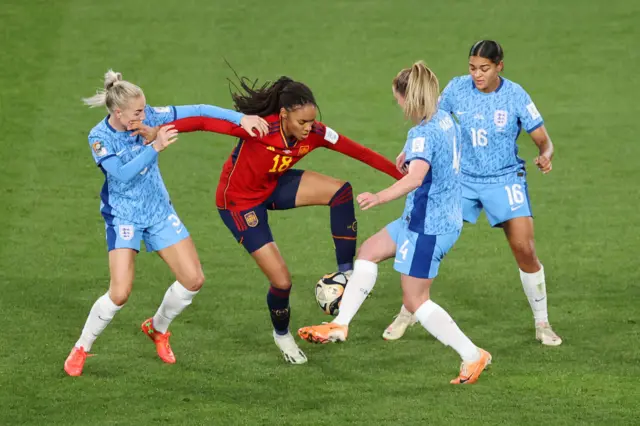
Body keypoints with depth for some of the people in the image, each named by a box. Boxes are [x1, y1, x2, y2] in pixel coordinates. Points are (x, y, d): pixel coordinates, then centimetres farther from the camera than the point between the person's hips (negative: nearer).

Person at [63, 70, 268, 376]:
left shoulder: (150, 118, -12)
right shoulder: (99, 138, -18)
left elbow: (196, 111, -12)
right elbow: (122, 173, -30)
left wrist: (240, 118, -20)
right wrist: (155, 147, -39)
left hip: (158, 211, 4)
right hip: (123, 216, -4)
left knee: (193, 280, 0)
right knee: (120, 293, -17)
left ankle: (157, 328, 27)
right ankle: (81, 348, 5)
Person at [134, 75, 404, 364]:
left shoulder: (315, 134, -20)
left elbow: (359, 152, -14)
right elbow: (204, 122, -32)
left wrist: (401, 174, -15)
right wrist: (159, 131, -39)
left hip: (274, 187, 6)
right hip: (240, 201, -6)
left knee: (340, 190, -16)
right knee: (281, 280, -8)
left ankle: (346, 272, -3)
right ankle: (282, 335, 24)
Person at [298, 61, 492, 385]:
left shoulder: (424, 134, -23)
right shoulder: (446, 121, 5)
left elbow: (416, 176, -41)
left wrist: (380, 198, -50)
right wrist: (410, 154, 39)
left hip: (428, 225, -10)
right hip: (447, 218, 10)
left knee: (415, 301, 0)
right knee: (369, 251, 19)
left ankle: (472, 355, 2)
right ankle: (340, 325, 21)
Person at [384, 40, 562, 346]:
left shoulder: (516, 96, -12)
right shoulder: (457, 89, -7)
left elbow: (543, 141, -9)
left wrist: (545, 157, -32)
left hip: (505, 180, -2)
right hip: (462, 179, 2)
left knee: (525, 250, -11)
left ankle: (542, 323, 8)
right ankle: (408, 313, 17)